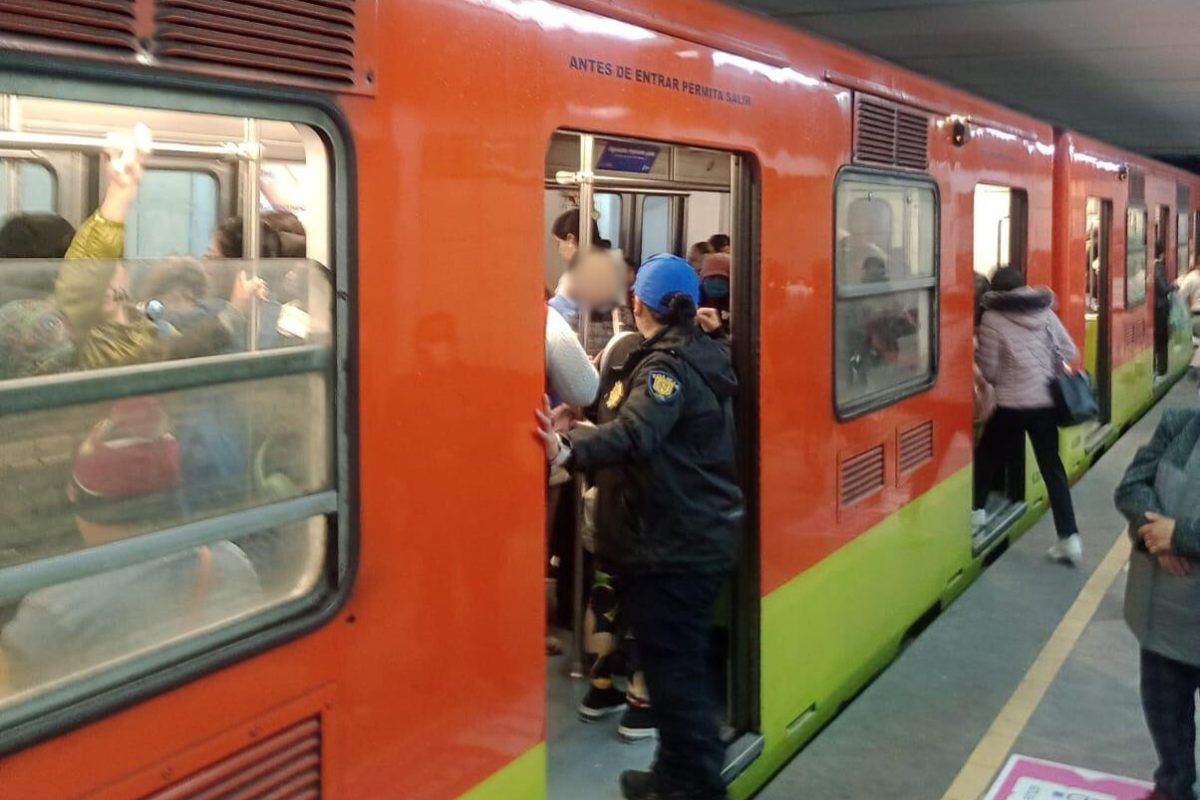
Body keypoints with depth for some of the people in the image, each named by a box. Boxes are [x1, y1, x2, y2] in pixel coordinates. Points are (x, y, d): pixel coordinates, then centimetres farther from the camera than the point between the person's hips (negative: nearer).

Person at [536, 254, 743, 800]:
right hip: (703, 534, 10)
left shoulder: (665, 366, -17)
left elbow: (634, 435, -35)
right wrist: (580, 438, 26)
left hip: (672, 544, -10)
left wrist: (570, 452, -51)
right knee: (681, 656, 18)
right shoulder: (705, 356, 11)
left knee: (671, 663, -1)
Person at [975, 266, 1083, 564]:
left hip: (1011, 404, -4)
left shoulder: (992, 319, -8)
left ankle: (976, 512, 28)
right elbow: (1069, 353, 3)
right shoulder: (1045, 312, 3)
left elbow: (988, 369, -6)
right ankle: (1069, 538, 3)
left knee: (988, 459, 18)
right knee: (1052, 467, 7)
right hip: (1046, 402, 4)